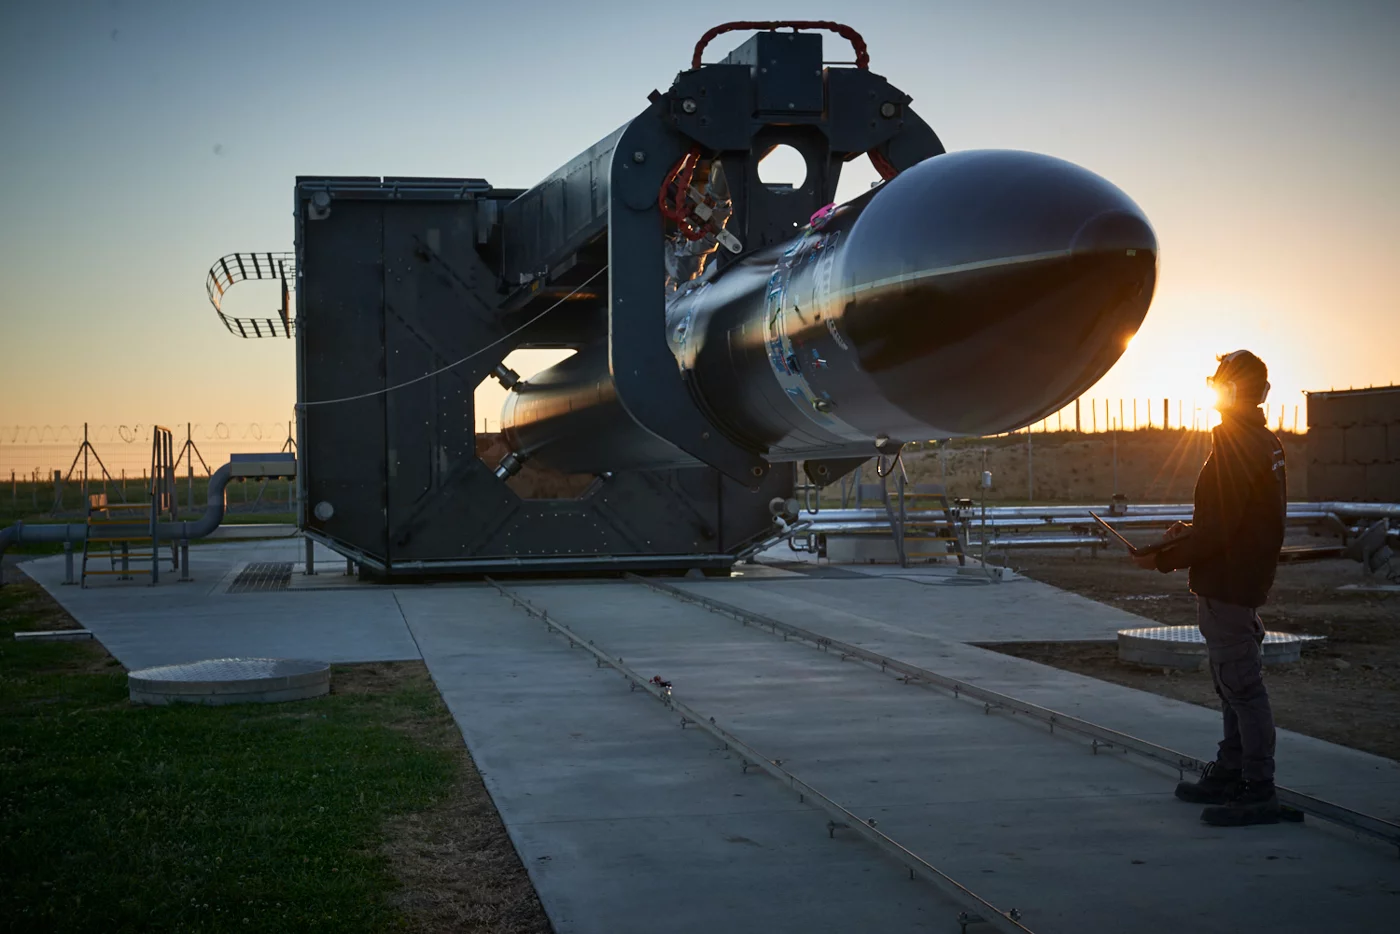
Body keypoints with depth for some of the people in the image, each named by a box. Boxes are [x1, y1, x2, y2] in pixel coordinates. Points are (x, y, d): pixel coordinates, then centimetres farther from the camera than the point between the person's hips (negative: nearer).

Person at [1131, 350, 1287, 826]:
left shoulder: (1234, 447, -19)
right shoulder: (1267, 443, 12)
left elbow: (1217, 531, -22)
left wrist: (1162, 559, -15)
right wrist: (1191, 530, 17)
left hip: (1226, 585, -10)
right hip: (1248, 577, 10)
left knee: (1242, 685, -7)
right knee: (1237, 684, 17)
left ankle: (1259, 792, -3)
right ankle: (1229, 774, 27)